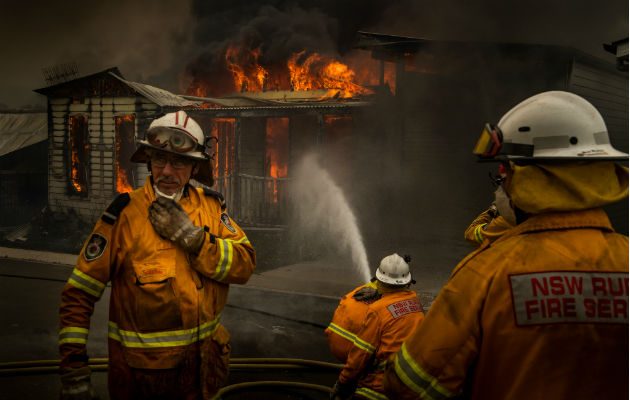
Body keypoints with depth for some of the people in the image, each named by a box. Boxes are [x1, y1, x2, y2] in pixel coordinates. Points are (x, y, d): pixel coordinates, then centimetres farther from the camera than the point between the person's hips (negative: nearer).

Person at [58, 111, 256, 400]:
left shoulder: (211, 206, -2)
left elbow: (245, 264, -11)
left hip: (202, 360, 4)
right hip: (140, 366, -3)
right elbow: (79, 293, -12)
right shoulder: (125, 213, -13)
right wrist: (73, 368, -15)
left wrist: (192, 236, -23)